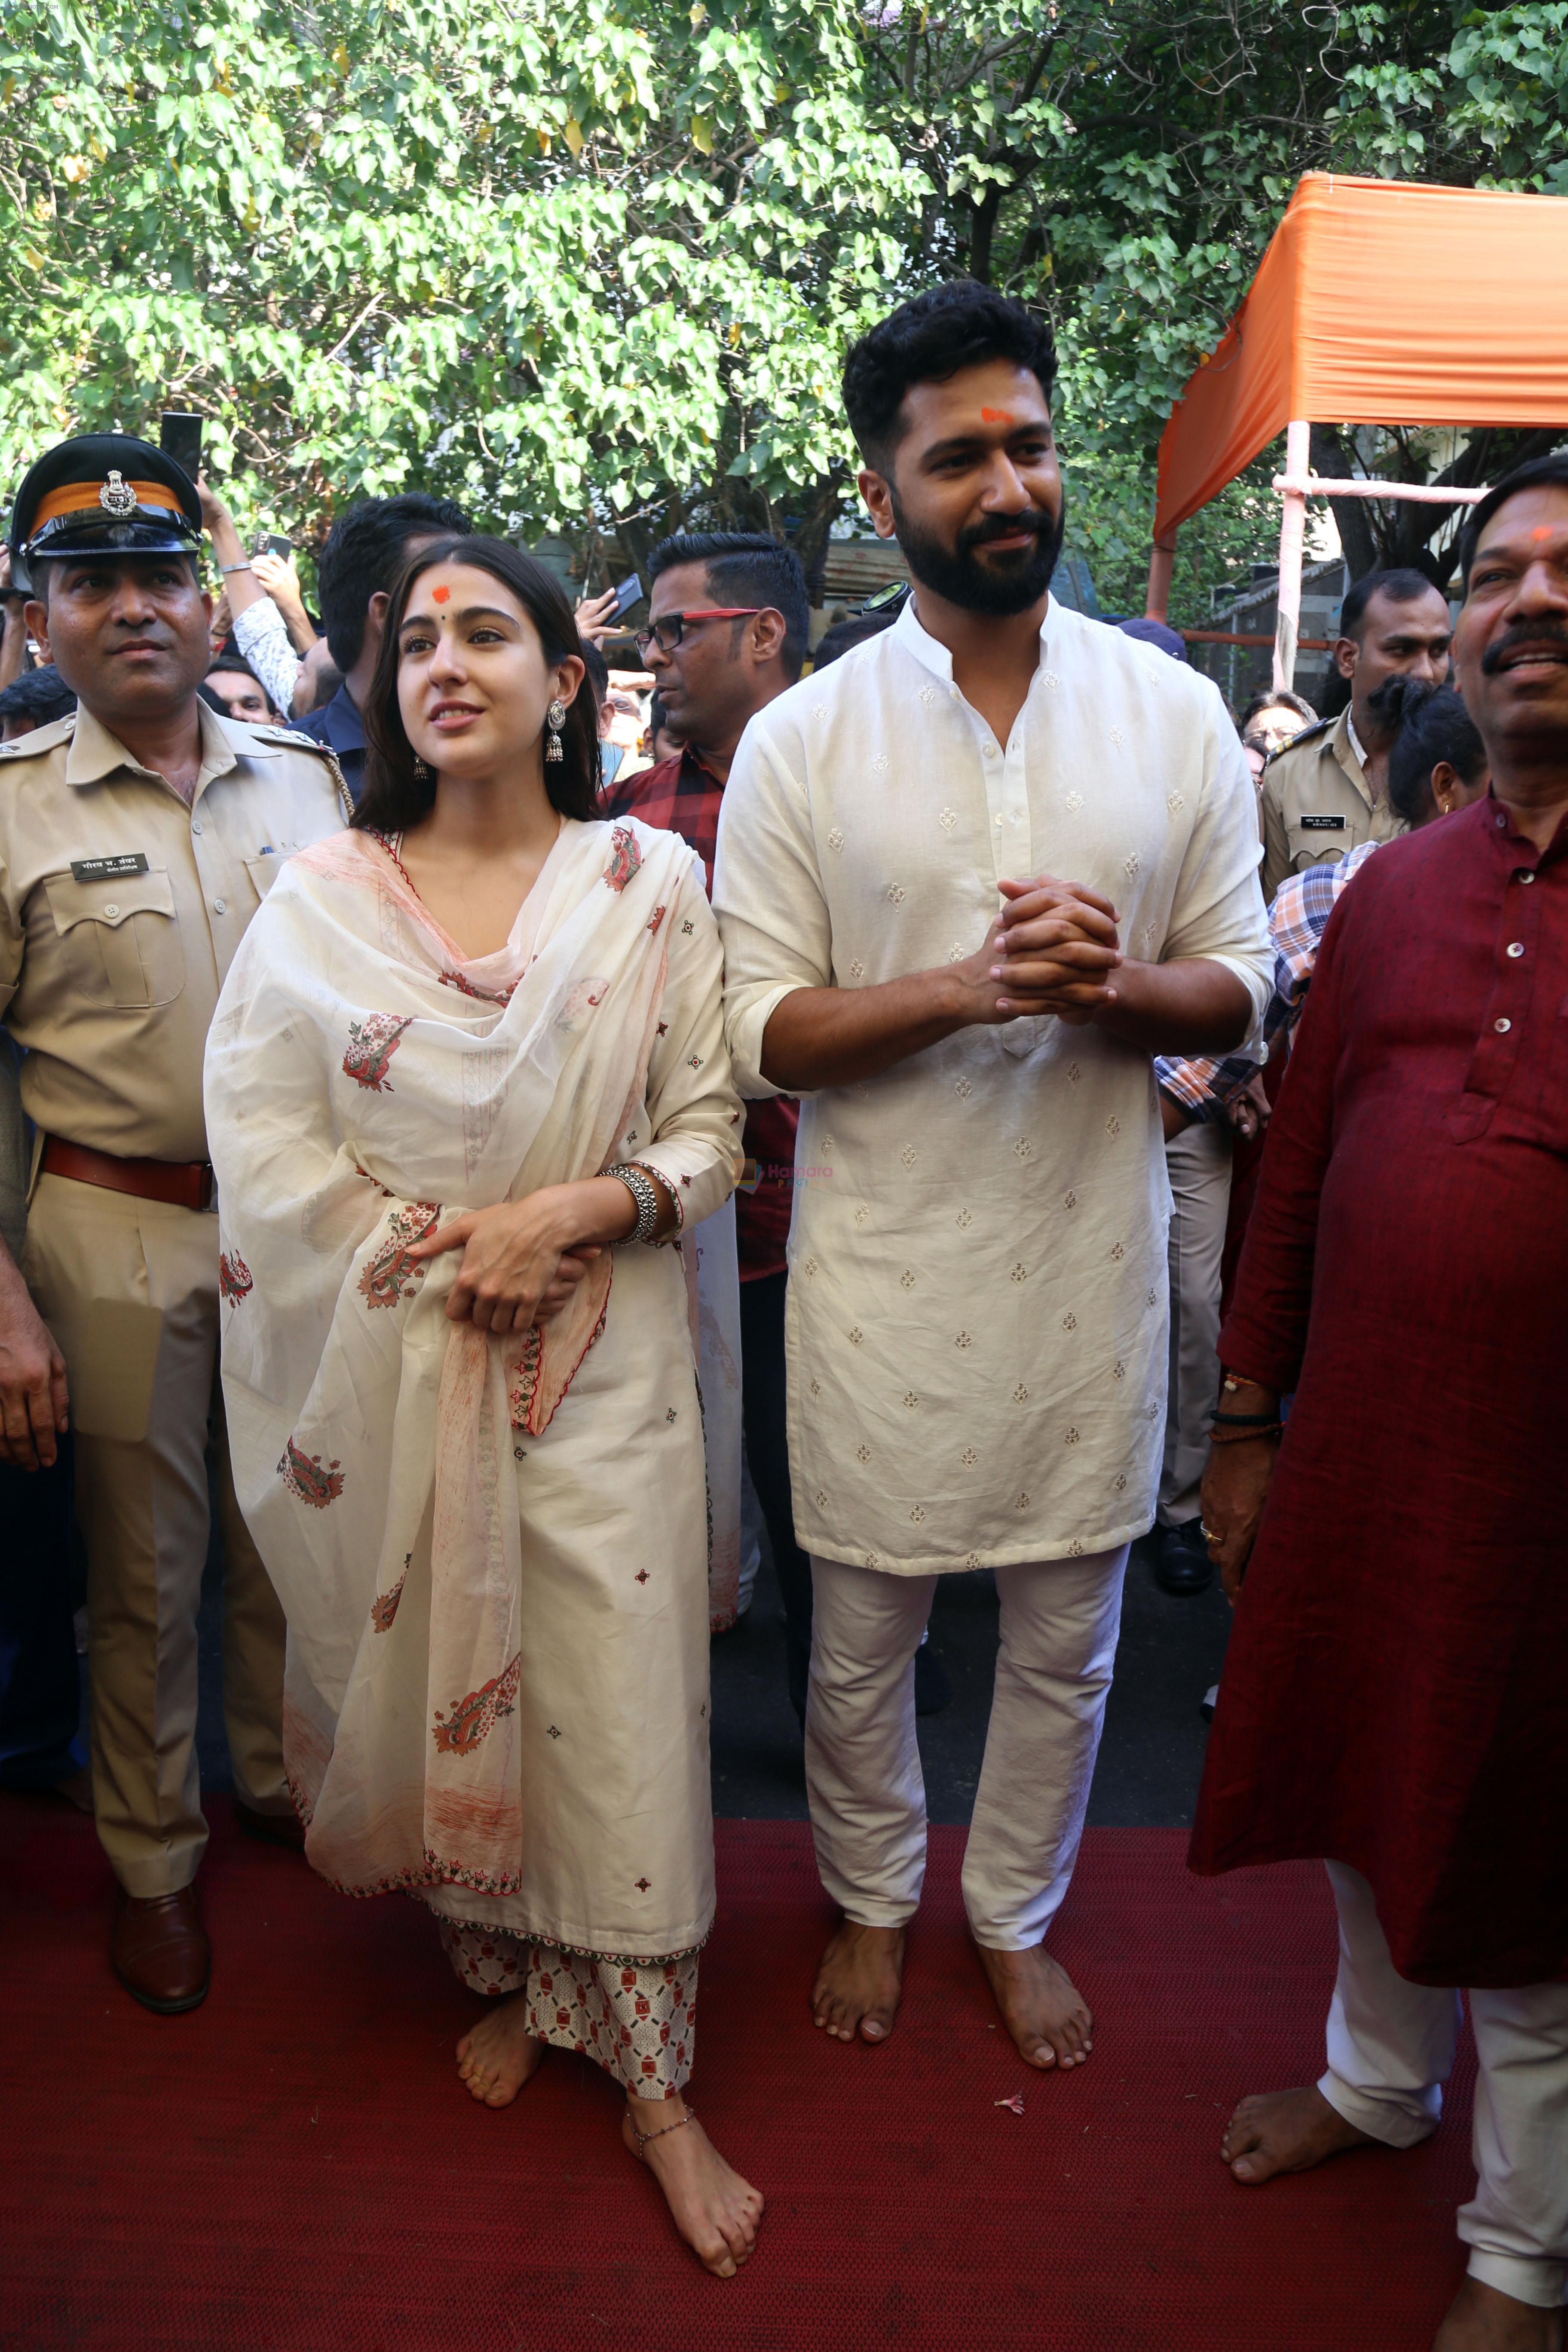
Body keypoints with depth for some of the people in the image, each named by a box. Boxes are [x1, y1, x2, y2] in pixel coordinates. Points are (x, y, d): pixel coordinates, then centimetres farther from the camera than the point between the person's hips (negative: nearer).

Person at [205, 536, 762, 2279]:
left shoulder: (652, 881, 0)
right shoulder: (321, 896, 2)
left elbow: (711, 1124, 0)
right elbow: (264, 1152, -2)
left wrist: (573, 1211, -17)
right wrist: (442, 1260, -11)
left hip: (601, 1355, -1)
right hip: (391, 1366, 2)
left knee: (620, 1704, 2)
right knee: (440, 1683, 13)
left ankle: (654, 2083, 20)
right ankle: (505, 1980, 39)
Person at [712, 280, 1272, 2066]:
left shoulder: (1176, 714, 1)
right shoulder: (801, 739, -4)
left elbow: (1236, 984, 3)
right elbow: (759, 1032, -7)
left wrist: (1111, 987, -19)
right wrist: (966, 986, -22)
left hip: (1089, 1249, 2)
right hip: (882, 1264, -1)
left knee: (1064, 1634, 16)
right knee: (861, 1631, 14)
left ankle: (1016, 1916, 41)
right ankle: (870, 1902, 42)